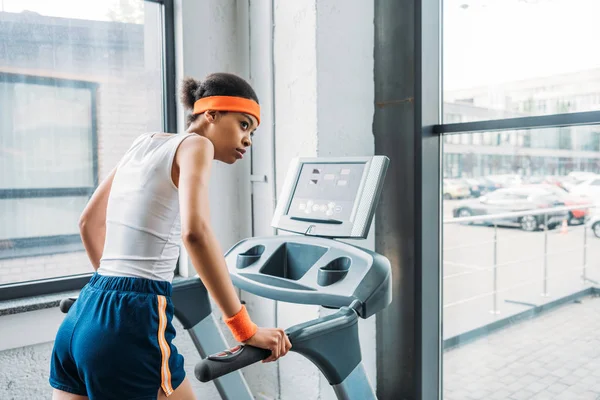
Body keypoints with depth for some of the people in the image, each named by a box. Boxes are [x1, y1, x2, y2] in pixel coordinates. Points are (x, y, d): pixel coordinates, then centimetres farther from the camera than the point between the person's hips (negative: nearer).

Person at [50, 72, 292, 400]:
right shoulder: (195, 145, -6)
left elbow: (89, 221, 24)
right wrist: (246, 330, -20)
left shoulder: (144, 143, 16)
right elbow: (195, 232, -24)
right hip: (130, 324, -8)